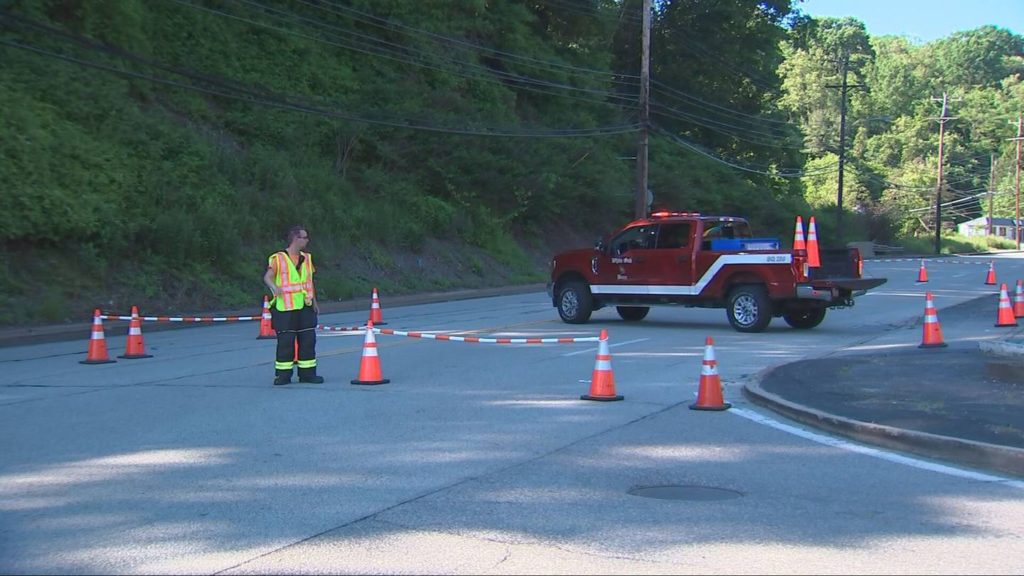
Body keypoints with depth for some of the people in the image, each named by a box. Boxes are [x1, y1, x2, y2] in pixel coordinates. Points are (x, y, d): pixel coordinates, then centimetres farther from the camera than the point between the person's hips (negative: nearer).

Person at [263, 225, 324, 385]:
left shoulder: (306, 258, 14)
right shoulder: (278, 258, -5)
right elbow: (267, 277, -14)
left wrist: (314, 301, 17)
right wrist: (274, 287, -35)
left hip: (305, 307, 6)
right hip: (285, 308, -6)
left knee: (308, 340, 5)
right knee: (285, 341, -4)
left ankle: (307, 373, 13)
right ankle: (283, 375, 5)